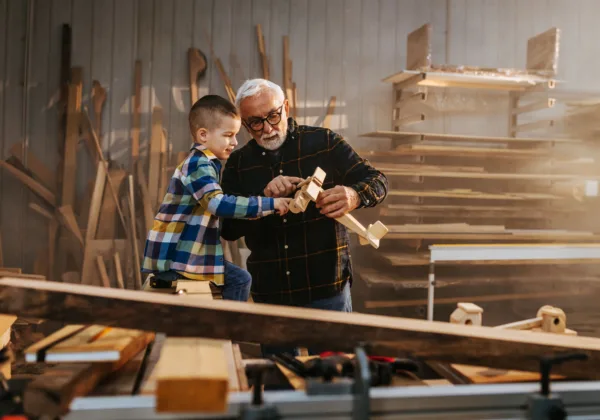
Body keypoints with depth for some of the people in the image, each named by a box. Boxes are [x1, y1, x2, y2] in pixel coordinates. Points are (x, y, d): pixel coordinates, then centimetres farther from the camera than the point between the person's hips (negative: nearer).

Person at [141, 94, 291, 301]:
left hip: (188, 251, 10)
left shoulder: (205, 163, 14)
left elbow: (215, 205, 18)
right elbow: (219, 204, -30)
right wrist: (270, 204, -27)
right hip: (173, 255, -10)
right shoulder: (198, 164, -17)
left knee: (240, 280, 11)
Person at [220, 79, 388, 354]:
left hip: (327, 289, -2)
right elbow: (228, 228, -1)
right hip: (270, 295, 2)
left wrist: (354, 196, -24)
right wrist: (265, 197, -18)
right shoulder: (238, 164, 6)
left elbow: (377, 181, 0)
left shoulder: (324, 142, 0)